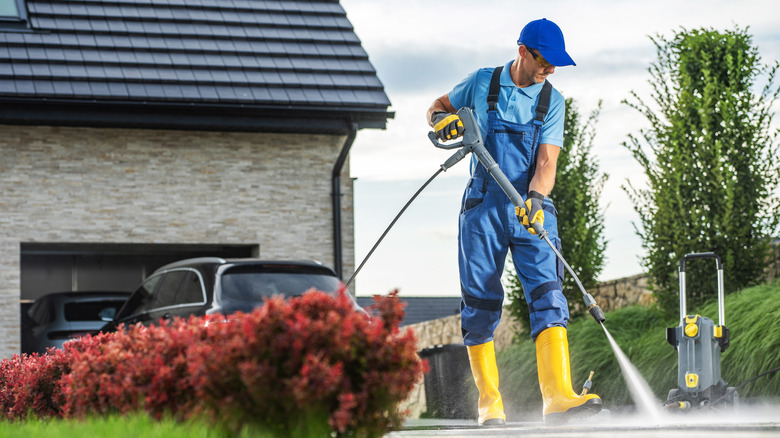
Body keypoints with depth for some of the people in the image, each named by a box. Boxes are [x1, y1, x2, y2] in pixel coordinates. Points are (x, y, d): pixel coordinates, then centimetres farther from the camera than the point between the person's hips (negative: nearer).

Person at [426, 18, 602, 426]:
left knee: (547, 296, -15)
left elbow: (546, 161, -5)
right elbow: (437, 108, 19)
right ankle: (490, 403, 6)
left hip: (532, 208, 1)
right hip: (484, 206, 0)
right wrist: (443, 120, -5)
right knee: (480, 304, -1)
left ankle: (558, 398, -24)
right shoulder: (481, 83, 4)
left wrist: (535, 199, -25)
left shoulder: (551, 100, 4)